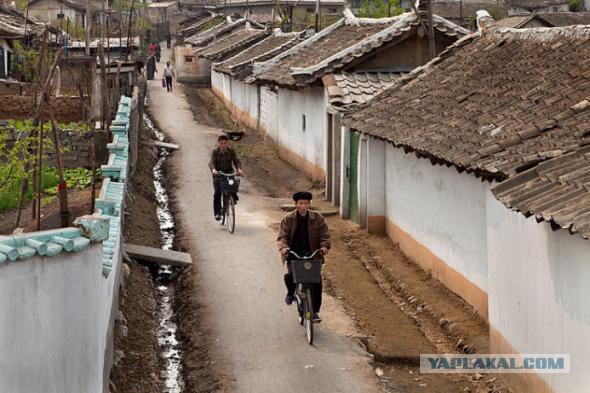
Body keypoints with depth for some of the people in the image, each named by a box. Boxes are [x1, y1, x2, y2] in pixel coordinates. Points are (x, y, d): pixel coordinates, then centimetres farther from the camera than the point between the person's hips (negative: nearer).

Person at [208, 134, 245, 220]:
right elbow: (212, 162, -18)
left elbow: (236, 161, -11)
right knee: (217, 194, -9)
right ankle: (217, 213, -1)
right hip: (217, 175, -1)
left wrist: (239, 169, -32)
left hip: (228, 174, 1)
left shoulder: (231, 151, -3)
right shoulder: (215, 152, -7)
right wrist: (213, 169, -40)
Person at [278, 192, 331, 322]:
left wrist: (324, 247, -21)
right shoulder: (288, 219, 1)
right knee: (290, 275, -25)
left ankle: (315, 311, 4)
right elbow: (282, 236, -5)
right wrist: (283, 247, -26)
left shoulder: (317, 218, 2)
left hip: (312, 254, 1)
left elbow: (324, 235, 0)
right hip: (294, 254, -1)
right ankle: (291, 292, 12)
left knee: (317, 281, -10)